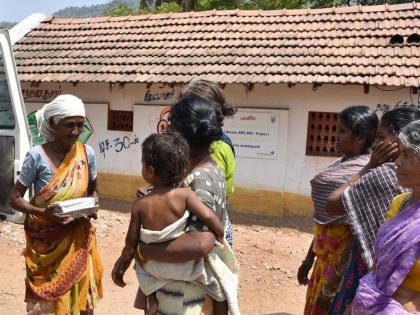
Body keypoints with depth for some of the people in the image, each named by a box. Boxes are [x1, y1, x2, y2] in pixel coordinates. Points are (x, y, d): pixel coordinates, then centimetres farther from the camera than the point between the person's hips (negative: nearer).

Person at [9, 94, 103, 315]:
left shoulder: (87, 153, -6)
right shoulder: (37, 156, -15)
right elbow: (15, 198, -9)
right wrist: (41, 213, -25)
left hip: (77, 237, 3)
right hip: (45, 239, -2)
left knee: (82, 295, 9)